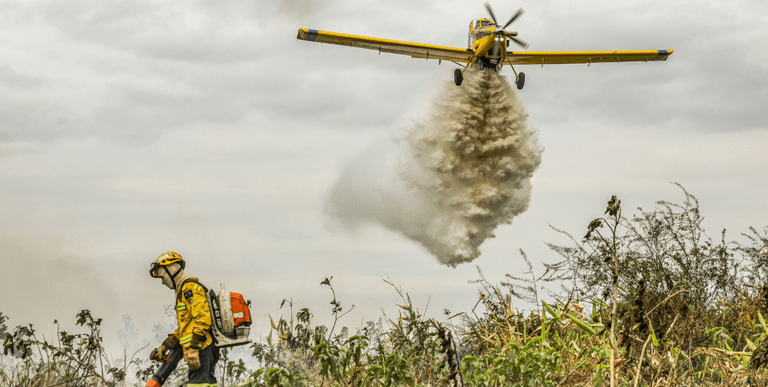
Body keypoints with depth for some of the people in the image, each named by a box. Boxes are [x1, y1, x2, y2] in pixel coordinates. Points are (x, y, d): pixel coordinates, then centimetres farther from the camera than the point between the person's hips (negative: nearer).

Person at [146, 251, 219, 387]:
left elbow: (202, 318, -18)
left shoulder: (191, 288, -6)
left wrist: (193, 349, -22)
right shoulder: (183, 291, 27)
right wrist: (165, 346, 25)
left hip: (201, 350, -10)